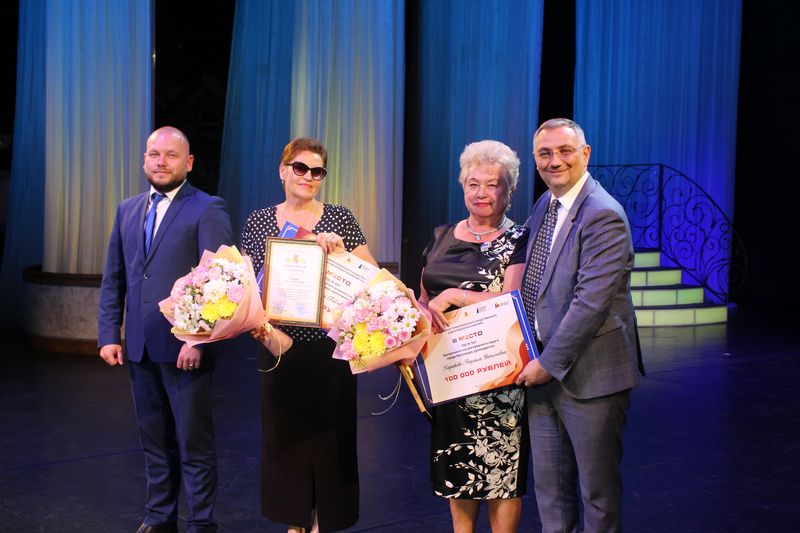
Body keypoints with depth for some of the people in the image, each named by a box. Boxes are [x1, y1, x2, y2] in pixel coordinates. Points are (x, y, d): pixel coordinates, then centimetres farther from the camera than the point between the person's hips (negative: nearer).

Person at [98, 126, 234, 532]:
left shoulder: (208, 210, -6)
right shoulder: (127, 210, 13)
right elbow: (113, 279, 14)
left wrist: (199, 339, -20)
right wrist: (109, 335, 5)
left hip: (185, 347, -6)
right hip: (140, 348, 6)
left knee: (194, 443, 5)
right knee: (154, 439, 16)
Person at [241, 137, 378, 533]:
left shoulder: (340, 218, 1)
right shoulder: (258, 221, 6)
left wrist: (340, 251, -18)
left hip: (330, 347, -2)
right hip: (280, 346, 2)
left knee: (329, 432, 4)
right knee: (284, 432, 8)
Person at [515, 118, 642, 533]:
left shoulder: (603, 215, -17)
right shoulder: (544, 205, 11)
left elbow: (591, 301, -23)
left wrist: (550, 363, -18)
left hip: (589, 374, -8)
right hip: (543, 371, 8)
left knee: (598, 491, 8)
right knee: (549, 487, 17)